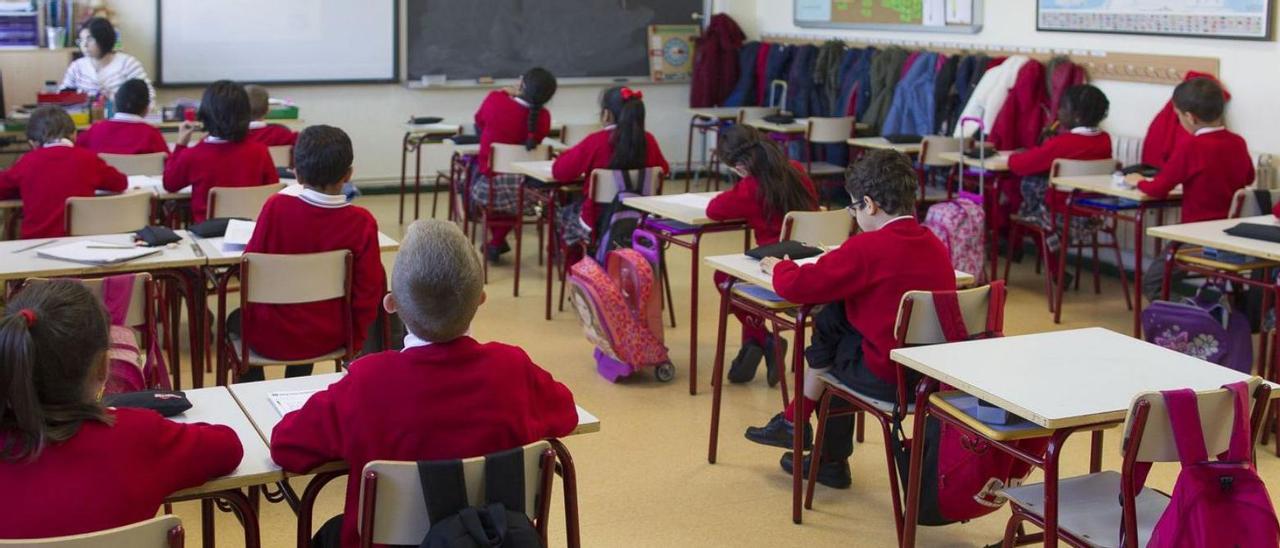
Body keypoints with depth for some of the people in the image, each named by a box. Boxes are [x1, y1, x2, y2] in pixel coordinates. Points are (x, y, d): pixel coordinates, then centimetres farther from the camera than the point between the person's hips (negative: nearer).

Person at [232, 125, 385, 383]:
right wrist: (354, 337, 6)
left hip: (271, 337, -1)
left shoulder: (276, 207, -19)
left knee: (236, 320, 33)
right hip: (329, 338, 2)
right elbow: (369, 290, -10)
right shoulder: (362, 222, -17)